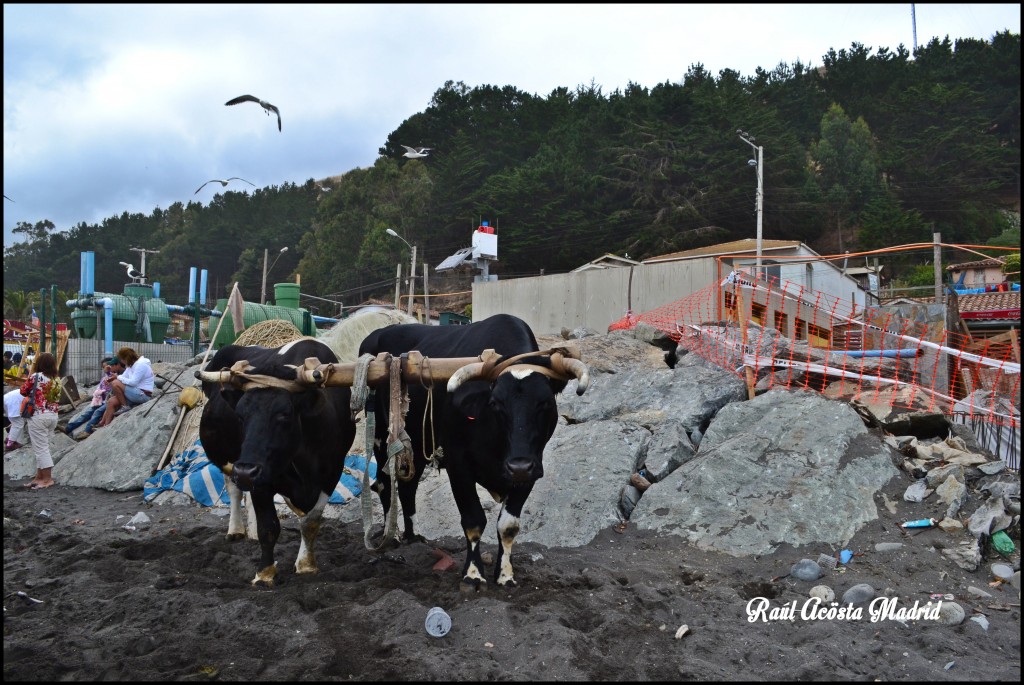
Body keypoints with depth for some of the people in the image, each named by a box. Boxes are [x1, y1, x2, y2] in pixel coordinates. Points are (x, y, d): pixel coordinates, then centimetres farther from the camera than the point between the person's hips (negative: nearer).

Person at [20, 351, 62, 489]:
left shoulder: (35, 376, -12)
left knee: (41, 448, -2)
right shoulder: (57, 379, 7)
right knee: (42, 447, 15)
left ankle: (48, 479, -2)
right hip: (53, 416, 7)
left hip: (38, 416, -7)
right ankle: (39, 477, 19)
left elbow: (23, 391, 2)